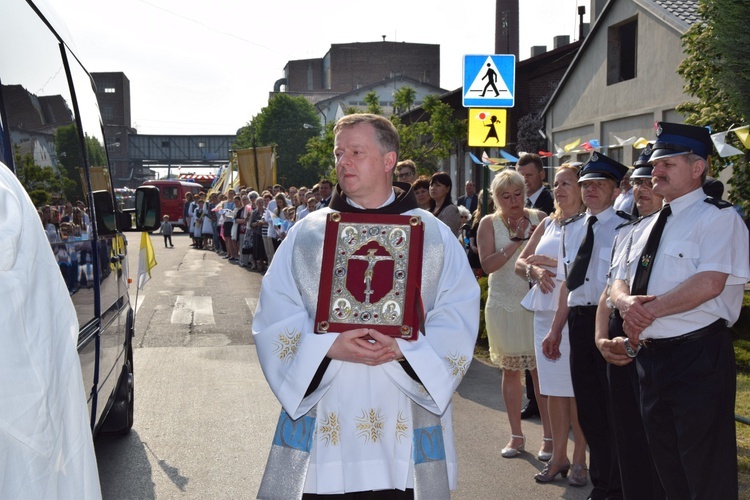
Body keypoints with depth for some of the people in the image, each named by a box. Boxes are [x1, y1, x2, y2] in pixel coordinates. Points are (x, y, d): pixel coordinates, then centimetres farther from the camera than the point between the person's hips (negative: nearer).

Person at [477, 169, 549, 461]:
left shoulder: (538, 218, 3)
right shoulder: (489, 224, 1)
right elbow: (488, 264, -11)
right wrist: (516, 242, -16)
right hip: (504, 304, 1)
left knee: (541, 370, -1)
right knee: (511, 371, 8)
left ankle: (549, 435, 9)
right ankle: (516, 436, 19)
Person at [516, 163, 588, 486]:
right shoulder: (548, 224, 15)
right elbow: (520, 262, 15)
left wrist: (552, 263, -12)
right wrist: (535, 270, -6)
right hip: (546, 311, 6)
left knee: (577, 387, 0)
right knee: (552, 387, 10)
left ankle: (579, 459, 13)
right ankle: (558, 456, 21)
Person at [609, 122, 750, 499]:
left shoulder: (718, 217, -7)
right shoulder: (646, 227, 18)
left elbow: (709, 283, -21)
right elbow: (618, 284, 15)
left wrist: (650, 309, -16)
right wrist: (626, 302, -8)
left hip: (697, 356, -8)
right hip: (649, 355, 8)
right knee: (666, 466, 18)